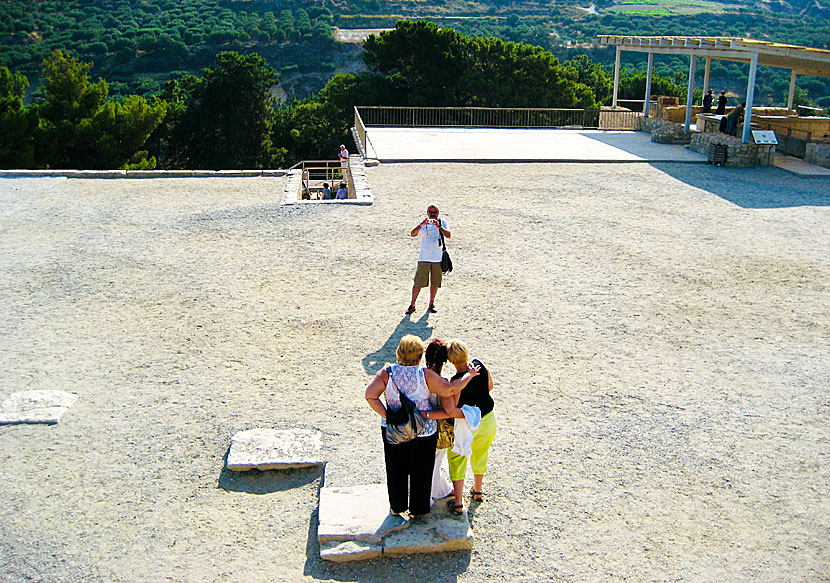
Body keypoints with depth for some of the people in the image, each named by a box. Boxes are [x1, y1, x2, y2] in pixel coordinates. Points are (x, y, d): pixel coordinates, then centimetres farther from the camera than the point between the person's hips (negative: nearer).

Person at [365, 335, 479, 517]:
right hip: (423, 431, -2)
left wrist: (386, 416, -13)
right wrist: (469, 375, -4)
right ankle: (418, 509, 31)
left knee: (396, 469, 21)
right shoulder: (424, 375, -17)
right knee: (420, 471, 17)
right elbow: (450, 390, -17)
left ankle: (397, 507, 37)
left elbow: (370, 395, -18)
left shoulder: (387, 373, -11)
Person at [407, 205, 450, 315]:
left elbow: (448, 235, -9)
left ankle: (431, 304, 23)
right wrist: (421, 225, -28)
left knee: (435, 283, 8)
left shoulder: (442, 222, 6)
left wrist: (439, 226, -23)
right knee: (418, 283, -4)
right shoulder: (423, 223, 3)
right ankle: (412, 305, 5)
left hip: (438, 258, 2)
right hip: (424, 258, -1)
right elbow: (412, 234, -11)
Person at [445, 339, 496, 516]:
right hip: (487, 420, 5)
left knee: (457, 460, 14)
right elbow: (490, 386, 4)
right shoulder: (479, 365, -14)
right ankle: (477, 491, 47)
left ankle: (458, 502, 16)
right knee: (480, 456, 27)